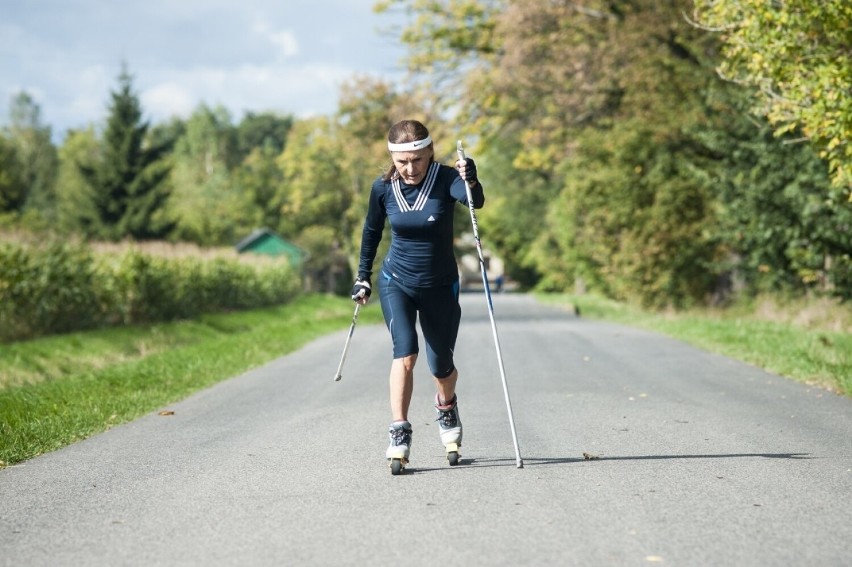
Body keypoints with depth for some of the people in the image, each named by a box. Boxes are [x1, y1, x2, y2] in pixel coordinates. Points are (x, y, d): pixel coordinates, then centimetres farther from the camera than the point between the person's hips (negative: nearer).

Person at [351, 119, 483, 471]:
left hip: (440, 287, 0)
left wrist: (471, 182, -60)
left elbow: (475, 201, -39)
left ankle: (446, 405, 42)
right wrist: (363, 276, 10)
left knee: (441, 366, 7)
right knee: (405, 350, -23)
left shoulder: (445, 179, -18)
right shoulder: (383, 188, -10)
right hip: (396, 282, 0)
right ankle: (399, 433, -18)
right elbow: (372, 231, 8)